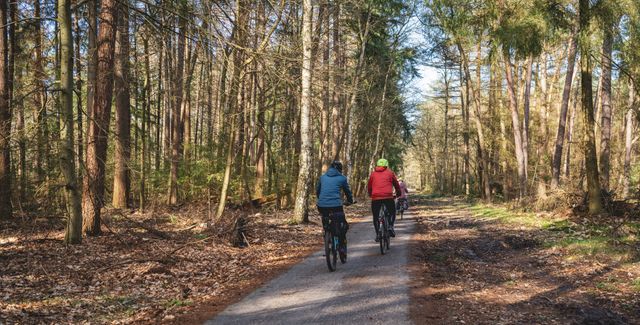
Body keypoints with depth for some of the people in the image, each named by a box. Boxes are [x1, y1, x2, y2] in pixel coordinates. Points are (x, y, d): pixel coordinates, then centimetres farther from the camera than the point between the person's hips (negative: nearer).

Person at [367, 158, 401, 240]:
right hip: (388, 197, -1)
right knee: (392, 213, 21)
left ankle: (377, 234, 4)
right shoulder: (390, 173, 13)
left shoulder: (373, 174, 16)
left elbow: (369, 186, 21)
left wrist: (370, 195, 37)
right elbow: (396, 184, 20)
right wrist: (398, 194, 36)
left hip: (375, 198, 1)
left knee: (375, 216, 13)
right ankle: (390, 226, 0)